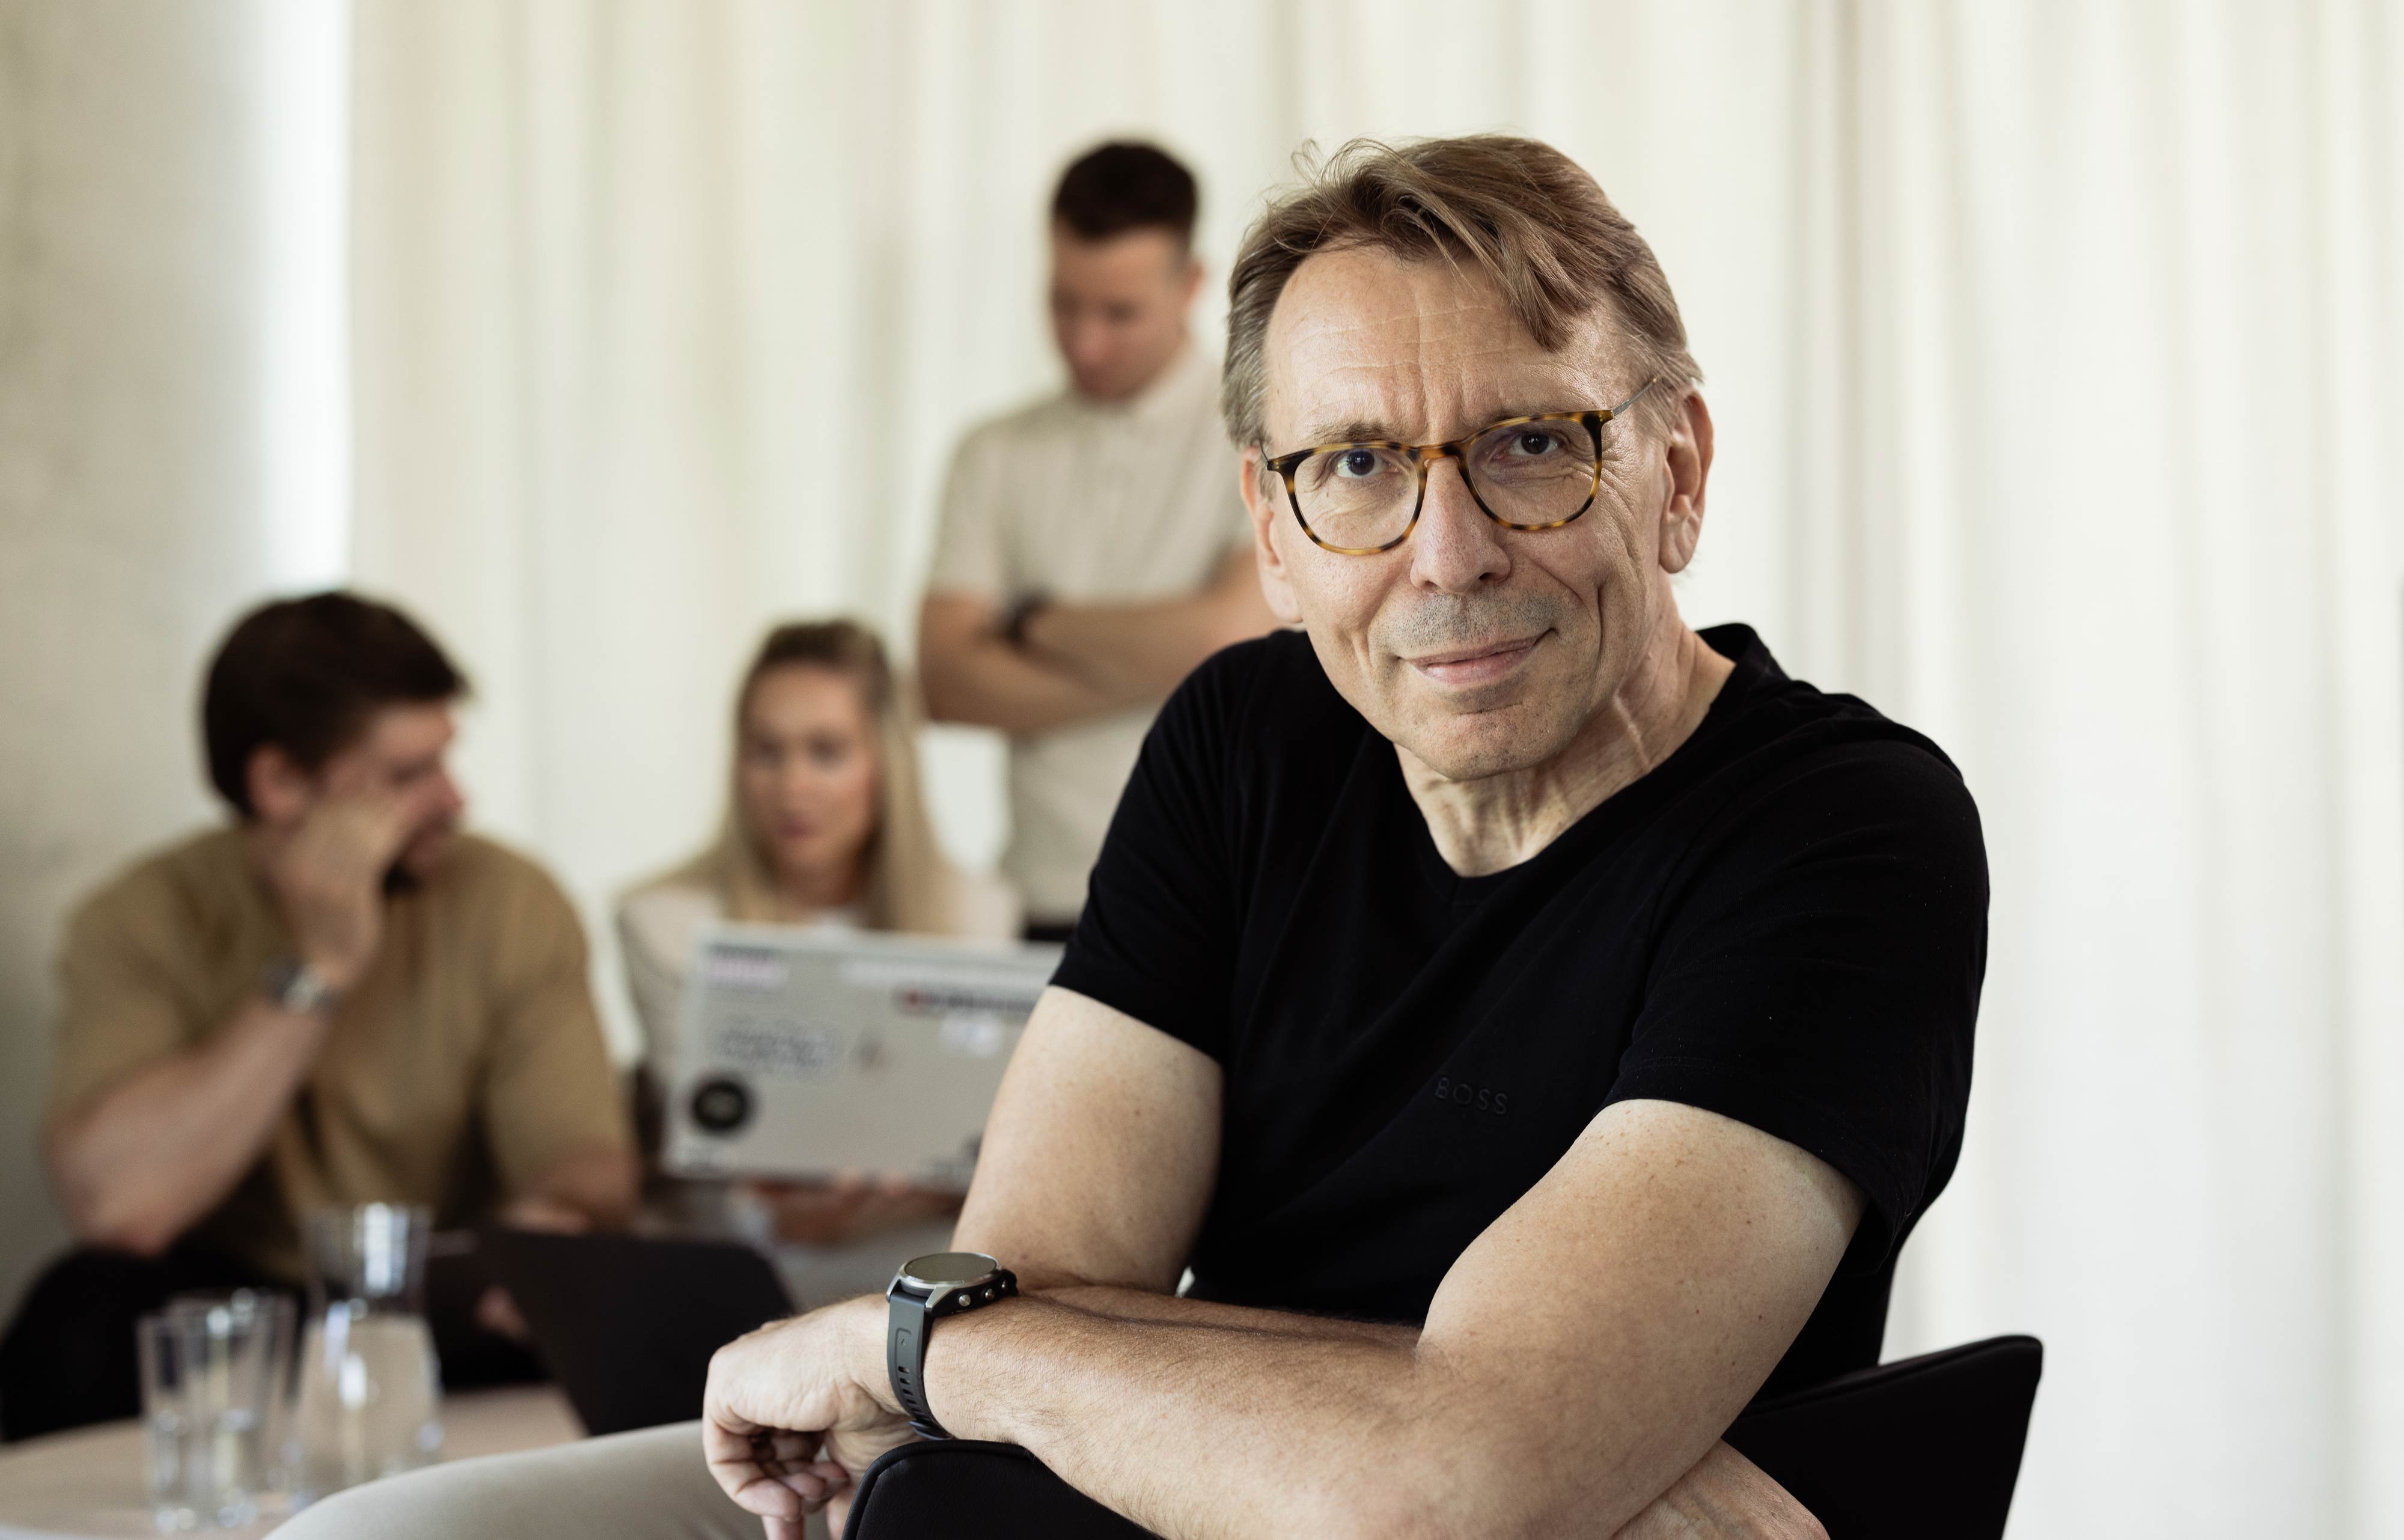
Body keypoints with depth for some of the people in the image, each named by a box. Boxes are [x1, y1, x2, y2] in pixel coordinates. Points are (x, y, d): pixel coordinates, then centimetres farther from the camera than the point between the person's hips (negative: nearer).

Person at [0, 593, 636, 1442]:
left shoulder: (511, 905, -3)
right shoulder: (143, 924, -8)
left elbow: (591, 1175, -8)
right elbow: (116, 1208, -23)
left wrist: (550, 1212, -34)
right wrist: (316, 973, -22)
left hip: (456, 1323, 1)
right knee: (86, 1310, -31)